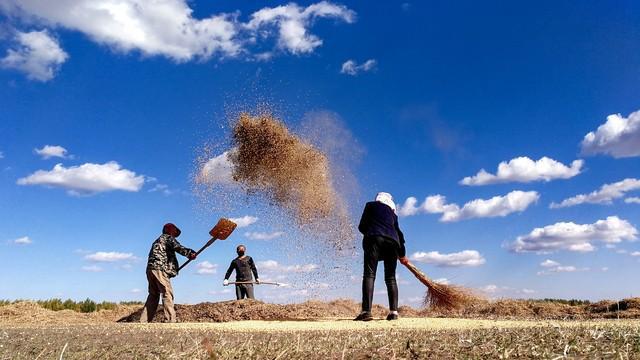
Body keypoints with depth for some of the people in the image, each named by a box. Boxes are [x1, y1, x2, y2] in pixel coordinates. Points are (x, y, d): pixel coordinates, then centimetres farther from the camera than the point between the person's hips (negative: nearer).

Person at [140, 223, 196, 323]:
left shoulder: (157, 241, 32)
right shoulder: (168, 237, 6)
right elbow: (177, 247, -15)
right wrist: (190, 253, -25)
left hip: (150, 268, 9)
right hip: (160, 268, -9)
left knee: (153, 295, 13)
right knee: (167, 293, -13)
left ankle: (144, 321, 12)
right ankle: (170, 320, -22)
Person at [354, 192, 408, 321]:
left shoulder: (371, 205, 21)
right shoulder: (392, 213, 29)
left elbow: (362, 227, 18)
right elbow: (399, 233, 32)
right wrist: (402, 254, 43)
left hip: (374, 239, -4)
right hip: (392, 242, 4)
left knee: (369, 274, -10)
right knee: (391, 278, 9)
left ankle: (366, 311, -23)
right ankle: (394, 311, 0)